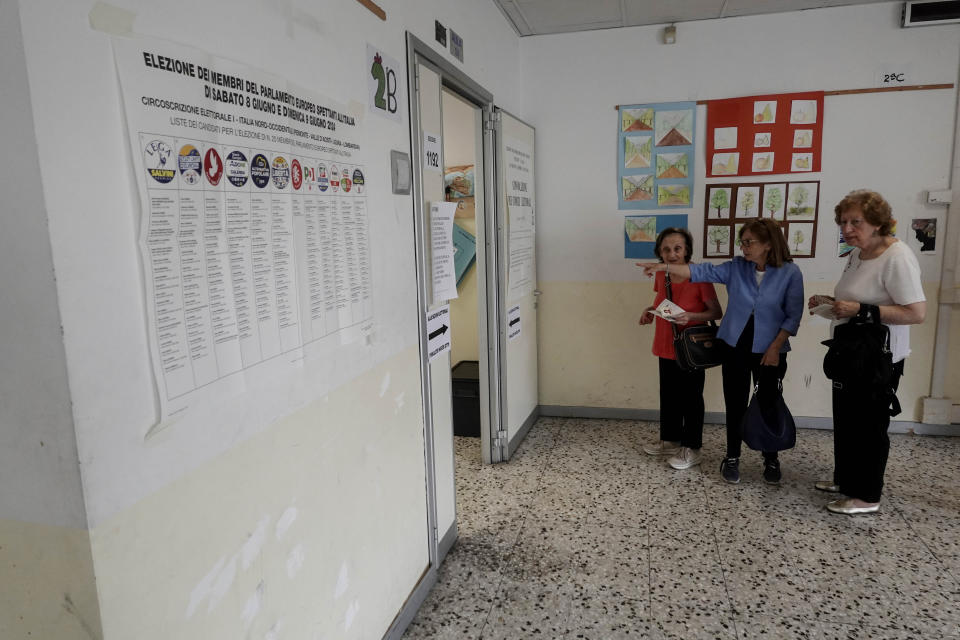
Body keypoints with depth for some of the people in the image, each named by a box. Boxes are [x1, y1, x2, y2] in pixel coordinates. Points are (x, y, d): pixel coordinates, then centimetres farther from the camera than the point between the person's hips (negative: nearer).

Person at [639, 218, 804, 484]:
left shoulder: (790, 273, -8)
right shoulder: (736, 267, -2)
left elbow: (793, 316, -8)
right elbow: (702, 272, -11)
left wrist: (775, 347, -12)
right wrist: (664, 267, -23)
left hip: (769, 351, -2)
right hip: (735, 347, 2)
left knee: (768, 406, 10)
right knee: (735, 405, 9)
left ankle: (771, 460, 29)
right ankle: (732, 457, 24)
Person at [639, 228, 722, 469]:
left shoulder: (699, 276, -18)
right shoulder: (661, 275, 1)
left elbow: (716, 312, -13)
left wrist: (690, 316, -28)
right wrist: (650, 310, -1)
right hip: (666, 347, 7)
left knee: (690, 398, 5)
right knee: (668, 395, 17)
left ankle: (691, 449, 19)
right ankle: (670, 440, 34)